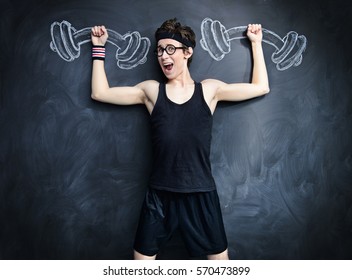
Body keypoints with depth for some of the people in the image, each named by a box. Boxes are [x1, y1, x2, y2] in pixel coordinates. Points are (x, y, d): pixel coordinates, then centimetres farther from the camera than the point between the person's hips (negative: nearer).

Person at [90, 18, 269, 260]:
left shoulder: (209, 89, 3)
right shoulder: (151, 91, 4)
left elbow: (260, 87, 9)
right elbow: (100, 93, 7)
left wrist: (256, 43, 13)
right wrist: (99, 47, 10)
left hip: (201, 195, 0)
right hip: (160, 196, 1)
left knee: (219, 257, 16)